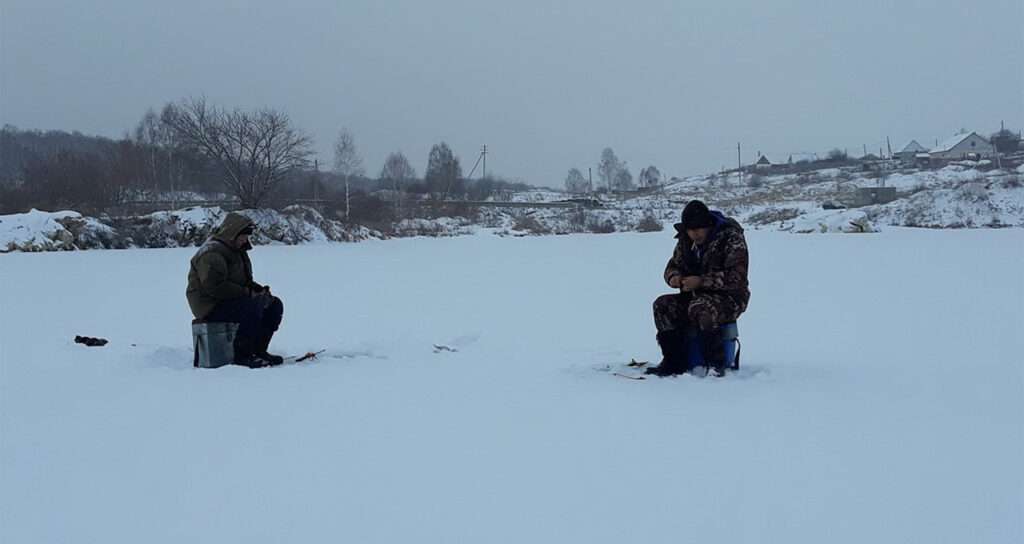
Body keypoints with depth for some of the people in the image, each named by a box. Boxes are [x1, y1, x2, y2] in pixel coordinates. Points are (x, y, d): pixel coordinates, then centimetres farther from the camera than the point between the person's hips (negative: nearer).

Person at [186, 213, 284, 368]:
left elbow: (244, 281, 27)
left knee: (274, 305, 1)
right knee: (253, 306, -33)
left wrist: (258, 289, 5)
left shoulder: (237, 251, 19)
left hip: (232, 300, 10)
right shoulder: (212, 253, -16)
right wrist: (246, 293, -24)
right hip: (211, 307, -10)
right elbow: (214, 286, -27)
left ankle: (258, 350, 3)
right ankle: (241, 355, -24)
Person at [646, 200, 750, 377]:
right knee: (662, 305, -14)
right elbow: (673, 266, 15)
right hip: (696, 296, 7)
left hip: (729, 298, -7)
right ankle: (674, 362, -13)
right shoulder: (686, 240, 7)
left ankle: (716, 364, -25)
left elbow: (735, 277, -23)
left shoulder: (731, 238, -15)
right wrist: (674, 277, -11)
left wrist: (702, 281, -29)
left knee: (699, 309, -36)